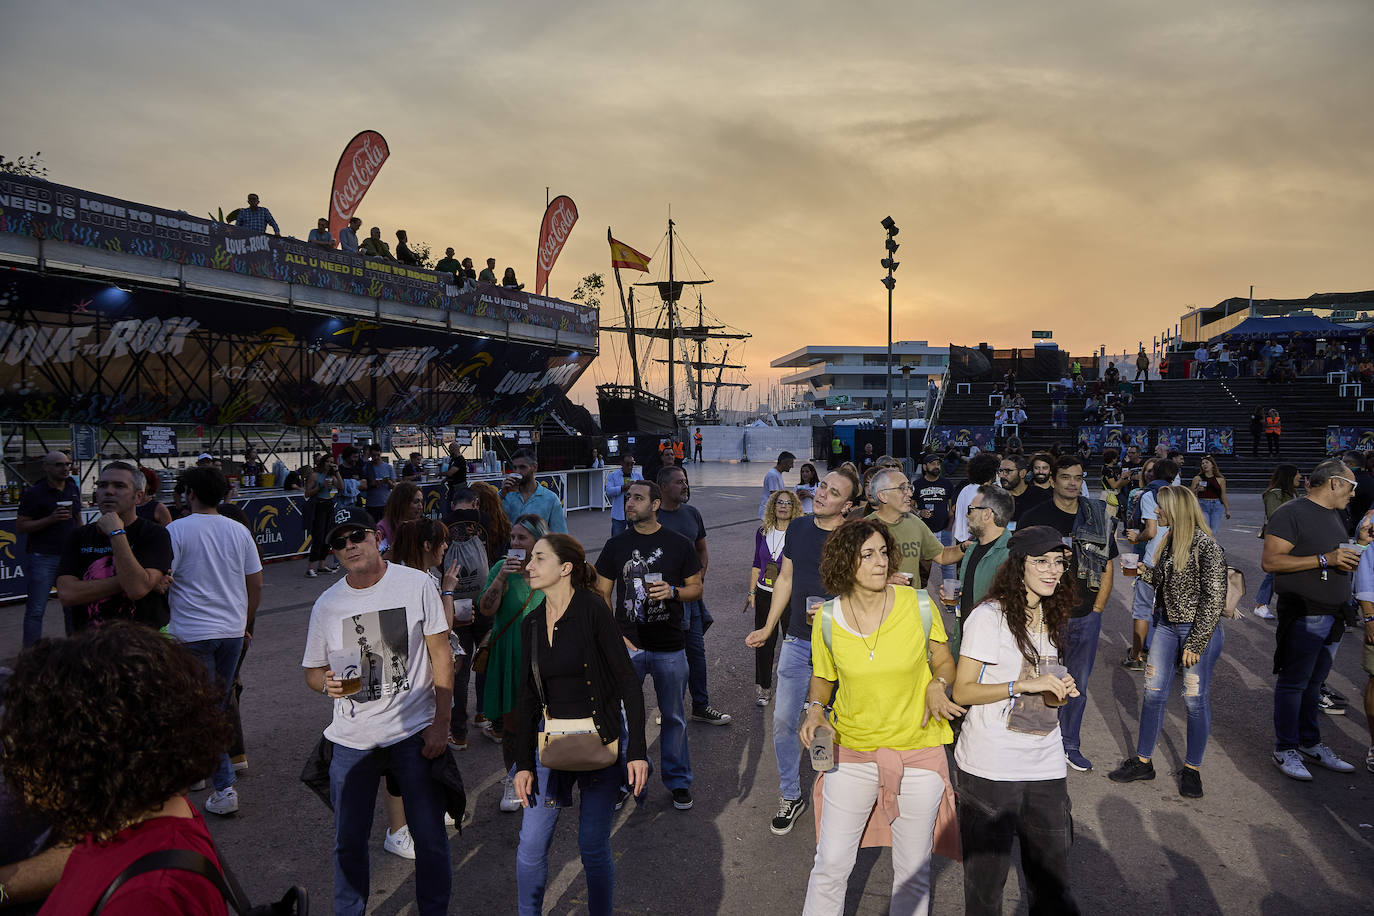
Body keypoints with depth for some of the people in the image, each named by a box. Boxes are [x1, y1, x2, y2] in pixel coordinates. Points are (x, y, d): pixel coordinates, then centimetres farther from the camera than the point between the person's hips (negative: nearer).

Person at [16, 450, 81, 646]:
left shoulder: (73, 488, 9)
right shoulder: (34, 493, -8)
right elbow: (20, 527, -10)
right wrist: (51, 519, -22)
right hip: (42, 557, -5)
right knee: (36, 610, -4)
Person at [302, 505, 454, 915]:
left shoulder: (417, 584, -5)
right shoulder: (327, 604, 2)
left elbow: (441, 655, -2)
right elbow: (312, 669, 12)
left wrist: (440, 723, -6)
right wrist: (327, 683, -13)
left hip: (415, 732, -2)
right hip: (351, 741, 2)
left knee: (430, 838, 7)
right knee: (348, 842, 12)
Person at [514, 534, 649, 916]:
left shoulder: (591, 609, -13)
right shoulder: (532, 623, 5)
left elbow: (628, 682, -13)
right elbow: (527, 698, 9)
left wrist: (637, 750, -15)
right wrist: (524, 763, 5)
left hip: (600, 742, -5)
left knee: (593, 847, 5)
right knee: (531, 847, 5)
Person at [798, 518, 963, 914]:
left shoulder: (919, 605, -10)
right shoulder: (827, 620, -8)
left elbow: (944, 662, 4)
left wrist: (937, 685, -17)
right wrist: (815, 709, -11)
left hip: (917, 752, 0)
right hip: (851, 753, 0)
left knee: (913, 870, 14)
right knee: (831, 863, 8)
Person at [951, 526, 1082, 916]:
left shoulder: (1053, 619, 11)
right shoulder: (989, 617, -11)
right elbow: (962, 692, -13)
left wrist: (1059, 692, 0)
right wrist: (1025, 684, -20)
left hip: (1045, 766, 6)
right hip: (990, 767, -6)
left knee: (1052, 882, 9)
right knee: (986, 876, 7)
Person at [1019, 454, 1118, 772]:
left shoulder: (1098, 518, 6)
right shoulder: (1034, 518, -5)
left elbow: (1107, 569, 11)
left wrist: (1096, 609, 4)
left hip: (1086, 617, 3)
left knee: (1078, 685, 13)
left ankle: (1070, 745, 28)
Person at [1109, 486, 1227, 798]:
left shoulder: (1206, 547, -17)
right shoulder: (1171, 541, 6)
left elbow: (1213, 599, -17)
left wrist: (1195, 644, -16)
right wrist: (1144, 572, 1)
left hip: (1200, 631, -7)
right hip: (1167, 626, 7)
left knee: (1195, 699, 5)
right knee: (1154, 693, 9)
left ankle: (1192, 769, 21)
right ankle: (1143, 761, 20)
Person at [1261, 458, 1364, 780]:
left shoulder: (1336, 515, 17)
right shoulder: (1292, 513, -12)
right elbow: (1270, 561, -20)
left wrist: (1361, 543, 10)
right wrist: (1325, 560, -22)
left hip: (1332, 616, 8)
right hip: (1302, 616, -8)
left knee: (1314, 682, 16)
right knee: (1293, 683, -1)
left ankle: (1310, 743, 26)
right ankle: (1285, 750, 8)